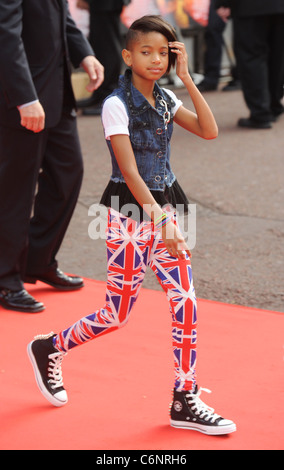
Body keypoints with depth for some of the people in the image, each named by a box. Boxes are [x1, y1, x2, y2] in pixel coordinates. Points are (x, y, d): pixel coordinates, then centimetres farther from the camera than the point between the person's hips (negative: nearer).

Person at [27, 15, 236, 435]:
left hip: (163, 208, 6)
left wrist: (187, 79, -7)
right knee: (116, 315, 2)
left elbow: (209, 131, -2)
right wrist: (163, 223, -25)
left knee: (186, 303, 0)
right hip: (130, 214, -6)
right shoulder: (117, 105, -14)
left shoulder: (165, 99, 7)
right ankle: (49, 349, 28)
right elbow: (130, 173, -19)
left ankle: (186, 402, 9)